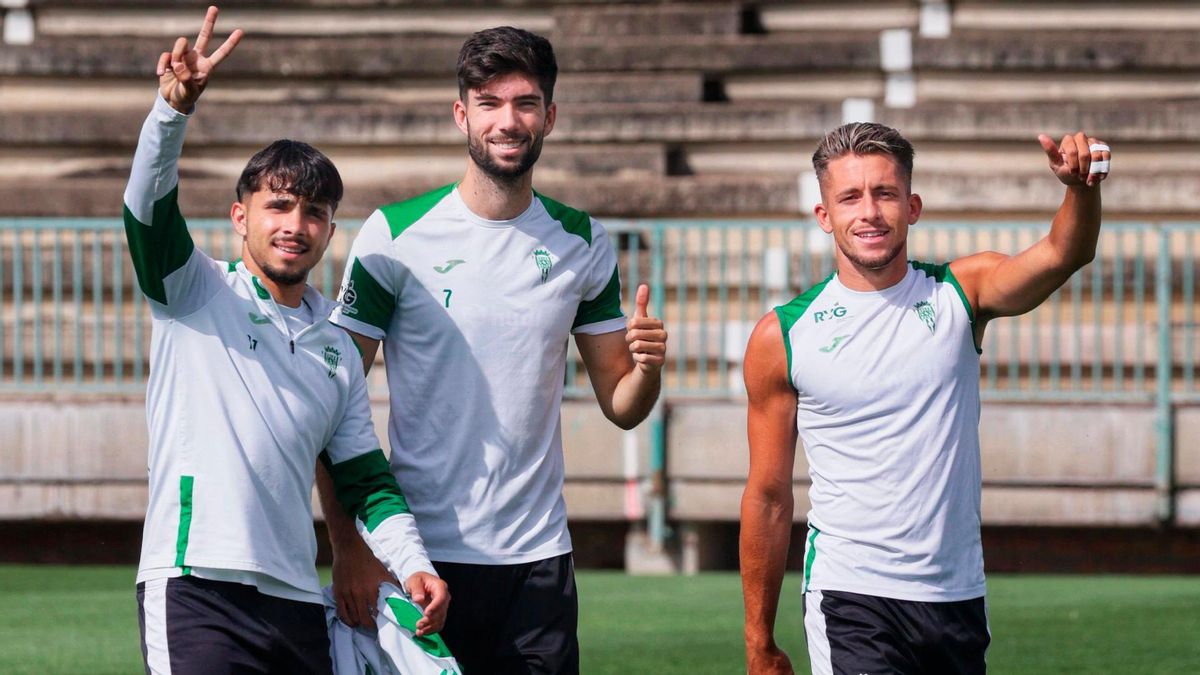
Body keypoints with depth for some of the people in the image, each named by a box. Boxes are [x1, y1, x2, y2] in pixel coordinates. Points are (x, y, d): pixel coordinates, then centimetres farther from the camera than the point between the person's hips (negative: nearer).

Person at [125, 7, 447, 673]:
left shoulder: (337, 350, 22)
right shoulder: (196, 293, 8)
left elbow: (366, 480, 21)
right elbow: (149, 205, -11)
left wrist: (411, 566, 4)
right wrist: (176, 107, -29)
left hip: (296, 599, 6)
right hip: (194, 588, -6)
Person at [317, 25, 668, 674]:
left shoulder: (581, 242, 7)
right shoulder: (395, 236, -4)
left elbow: (619, 406, 13)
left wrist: (646, 366, -11)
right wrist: (348, 548, -12)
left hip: (539, 557, 3)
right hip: (423, 556, -3)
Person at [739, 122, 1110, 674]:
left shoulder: (961, 293, 3)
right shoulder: (782, 336, -2)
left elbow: (1063, 255, -16)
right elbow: (767, 496, 3)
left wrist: (1081, 190, -39)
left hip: (958, 601, 3)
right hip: (850, 603, -3)